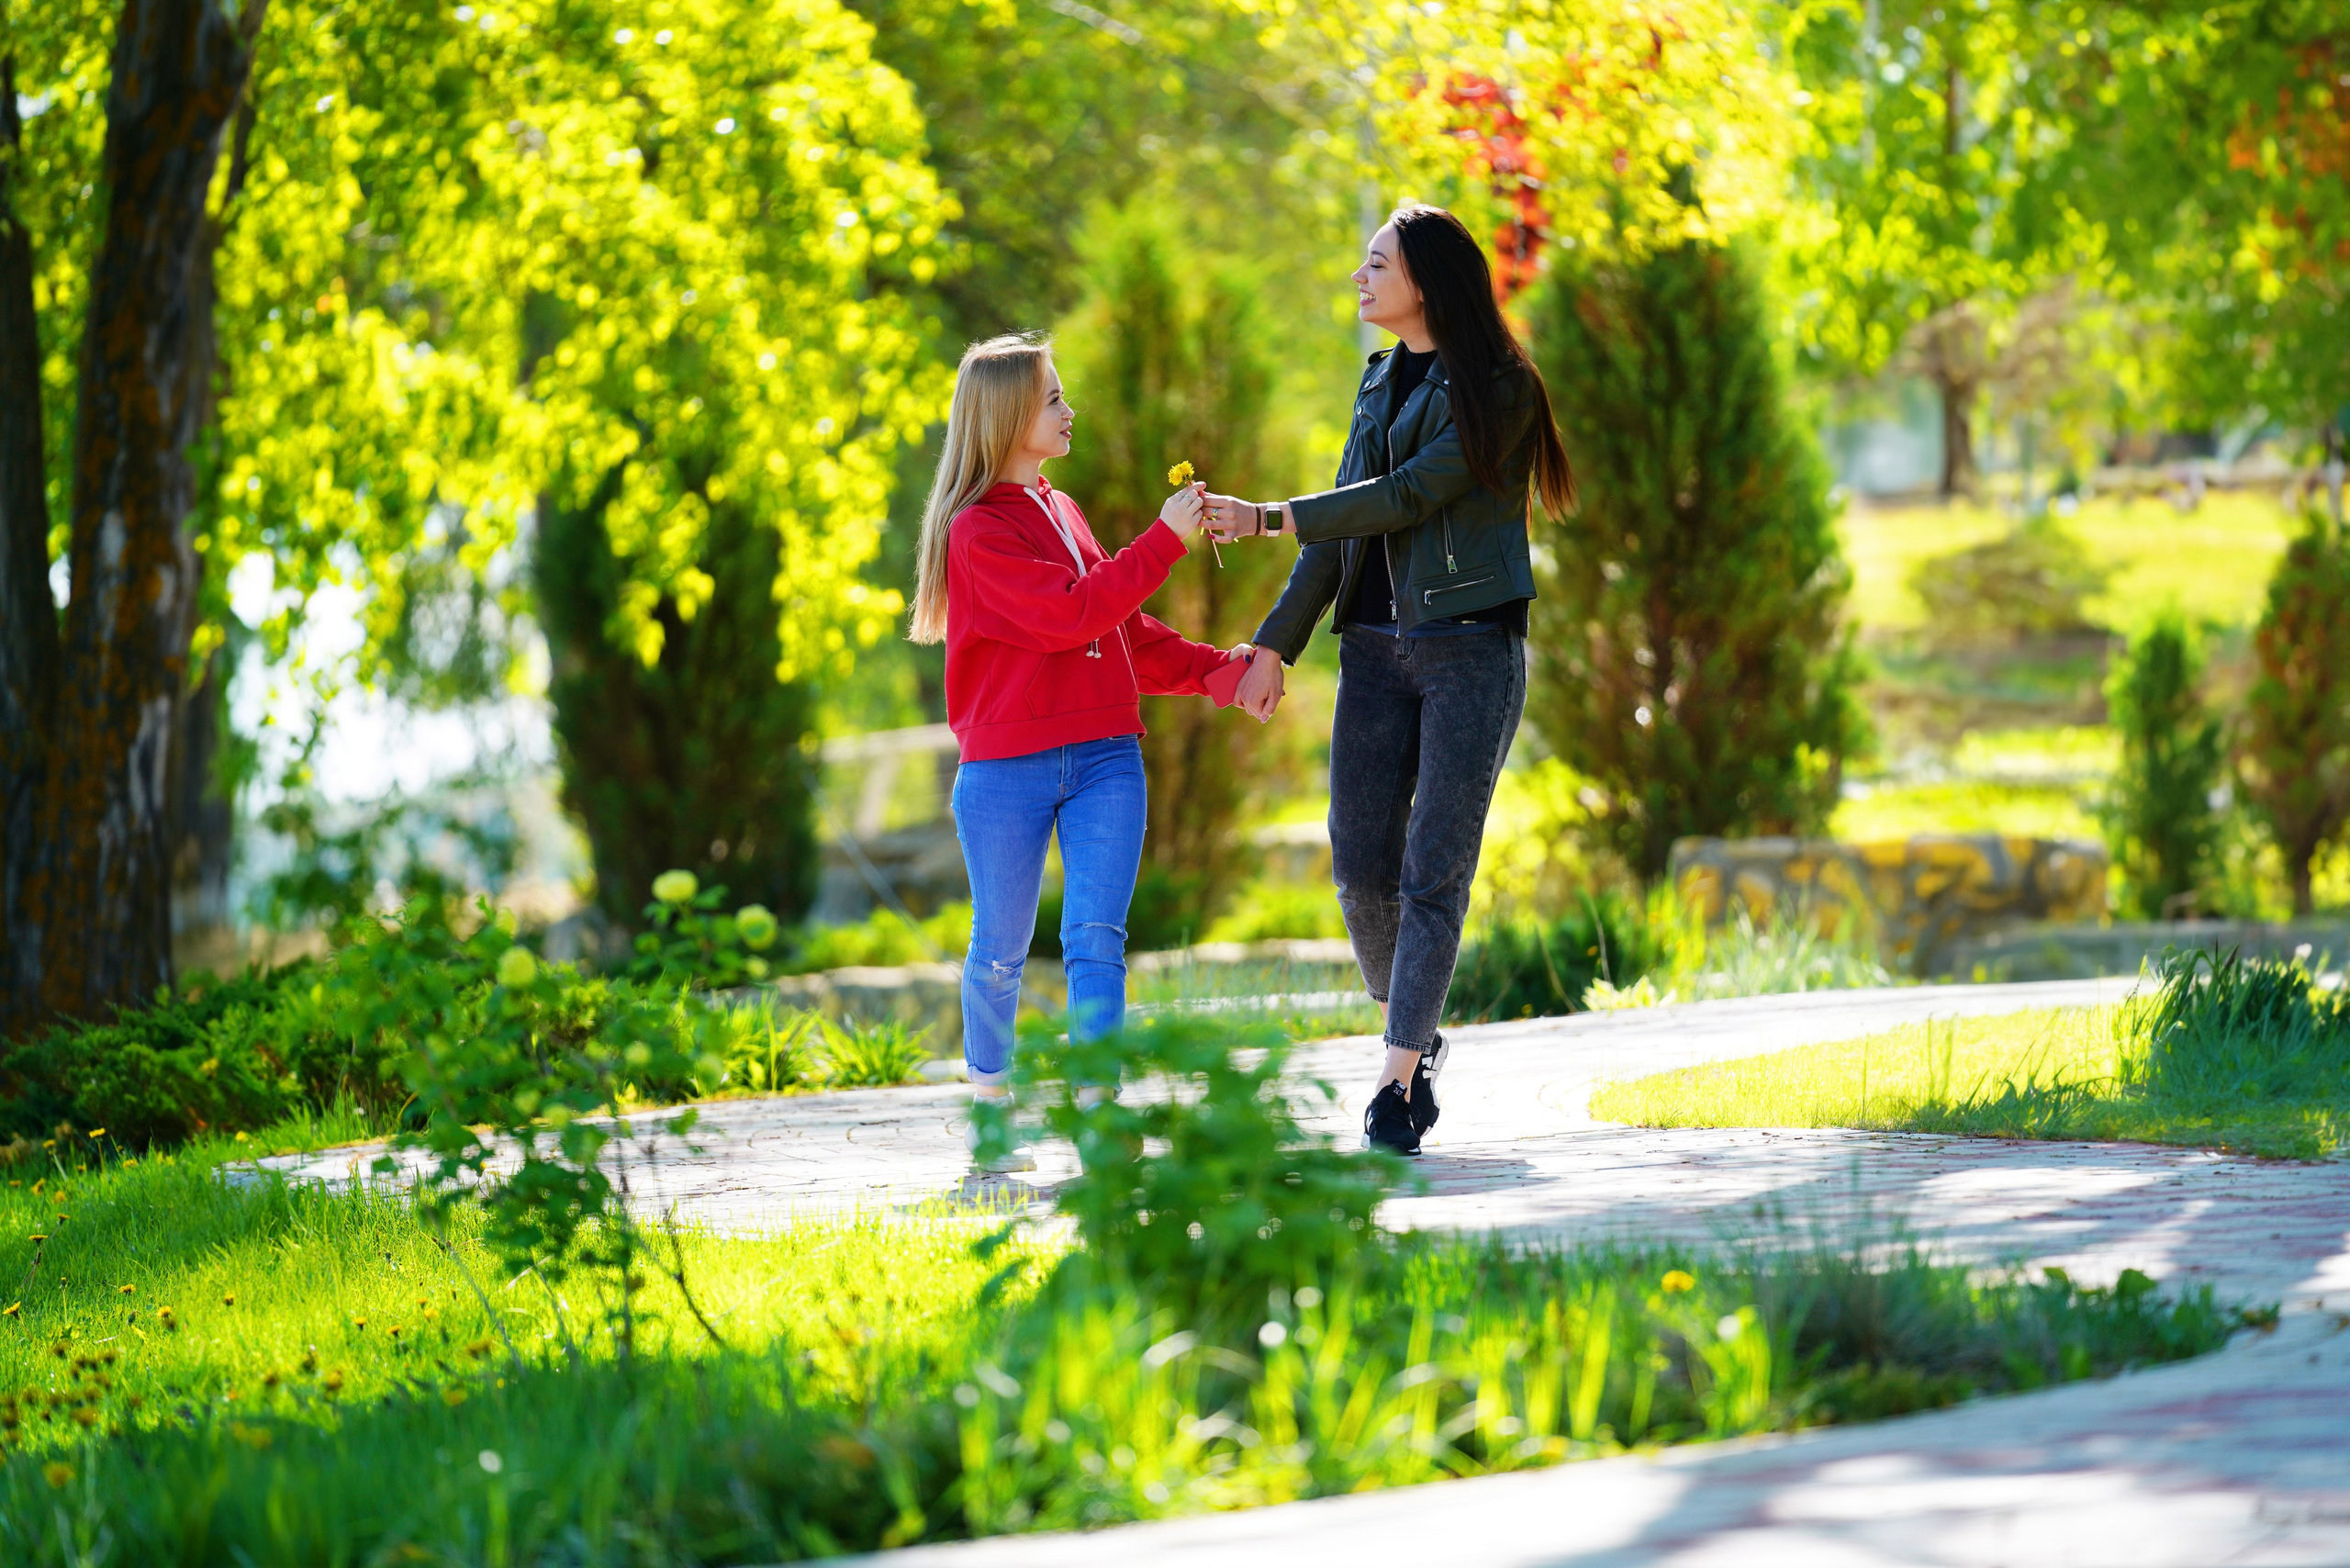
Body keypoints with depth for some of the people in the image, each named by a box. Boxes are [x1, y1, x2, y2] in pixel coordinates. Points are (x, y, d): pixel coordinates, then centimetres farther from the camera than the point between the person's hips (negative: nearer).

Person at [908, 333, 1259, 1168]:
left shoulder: (1060, 510, 18)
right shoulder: (978, 530, -8)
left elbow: (1120, 631, 21)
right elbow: (1070, 613, -19)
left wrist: (1213, 668, 11)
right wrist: (1163, 541, -17)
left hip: (1104, 757, 5)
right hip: (1007, 770, -5)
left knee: (1096, 940, -9)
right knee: (1002, 950, 6)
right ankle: (990, 1106, 27)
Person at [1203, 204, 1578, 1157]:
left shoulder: (1497, 390, -7)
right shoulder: (1380, 384, 16)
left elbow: (1406, 496, -14)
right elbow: (1346, 522, 18)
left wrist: (1265, 519, -10)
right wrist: (1276, 645, 14)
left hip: (1473, 648, -6)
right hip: (1376, 647, 6)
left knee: (1434, 868, -9)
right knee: (1361, 865, -1)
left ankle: (1398, 1078, -9)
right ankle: (1414, 1035, 19)